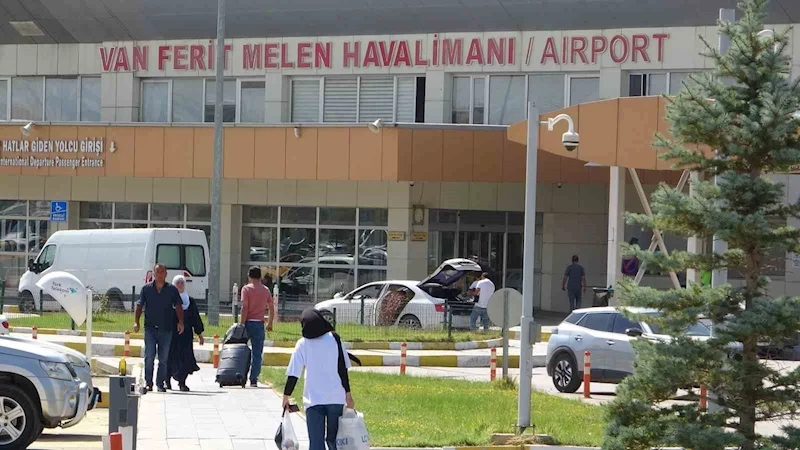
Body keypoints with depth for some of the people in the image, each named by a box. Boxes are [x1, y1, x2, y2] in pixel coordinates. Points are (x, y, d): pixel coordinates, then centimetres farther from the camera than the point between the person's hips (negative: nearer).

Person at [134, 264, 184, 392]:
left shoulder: (172, 290, 6)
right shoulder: (146, 289, 5)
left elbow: (178, 306, 5)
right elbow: (139, 306, 6)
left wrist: (180, 322, -7)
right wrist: (136, 322, -4)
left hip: (166, 329, 1)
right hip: (150, 328, -1)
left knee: (164, 359, 5)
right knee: (149, 357, -7)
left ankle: (161, 384, 12)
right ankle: (148, 383, 0)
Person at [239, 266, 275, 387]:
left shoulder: (246, 289, -5)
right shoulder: (266, 290, 7)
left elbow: (244, 307, -13)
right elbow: (271, 308, 11)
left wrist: (241, 324, -12)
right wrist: (270, 323, 22)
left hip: (248, 322, -2)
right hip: (259, 324, 2)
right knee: (257, 353, 4)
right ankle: (253, 380, -1)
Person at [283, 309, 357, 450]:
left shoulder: (302, 344, 0)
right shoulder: (334, 339, 0)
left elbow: (293, 374, -1)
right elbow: (343, 369, -1)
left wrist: (286, 396, 10)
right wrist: (348, 394, 5)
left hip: (313, 399, -1)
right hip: (336, 398, 1)